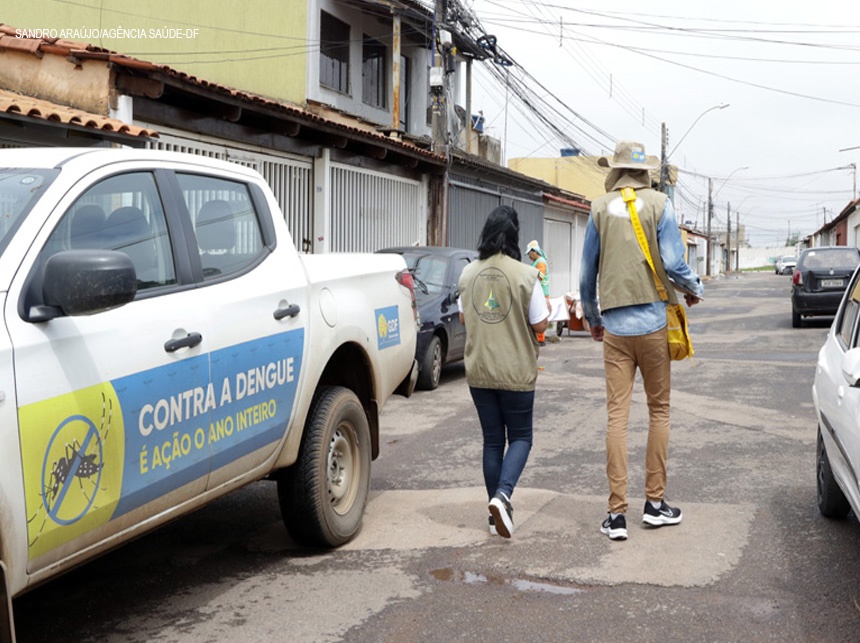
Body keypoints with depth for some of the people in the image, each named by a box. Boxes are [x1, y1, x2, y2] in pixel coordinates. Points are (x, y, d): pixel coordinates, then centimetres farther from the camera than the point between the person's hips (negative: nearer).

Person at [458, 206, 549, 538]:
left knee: (492, 441, 13)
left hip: (478, 371, 4)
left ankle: (497, 515, 17)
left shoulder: (469, 273, 0)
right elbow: (540, 325, -8)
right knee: (520, 437, 10)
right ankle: (502, 495, -13)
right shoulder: (525, 275, -13)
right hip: (516, 372, -4)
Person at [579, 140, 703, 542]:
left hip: (615, 328, 1)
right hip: (653, 324, -1)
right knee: (658, 410, 12)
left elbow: (587, 276, 9)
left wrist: (592, 320, 24)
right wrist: (695, 290, 13)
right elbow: (674, 264, -9)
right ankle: (655, 502, 16)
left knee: (617, 415, 0)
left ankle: (617, 513, 1)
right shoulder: (659, 204, -2)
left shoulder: (600, 209, 4)